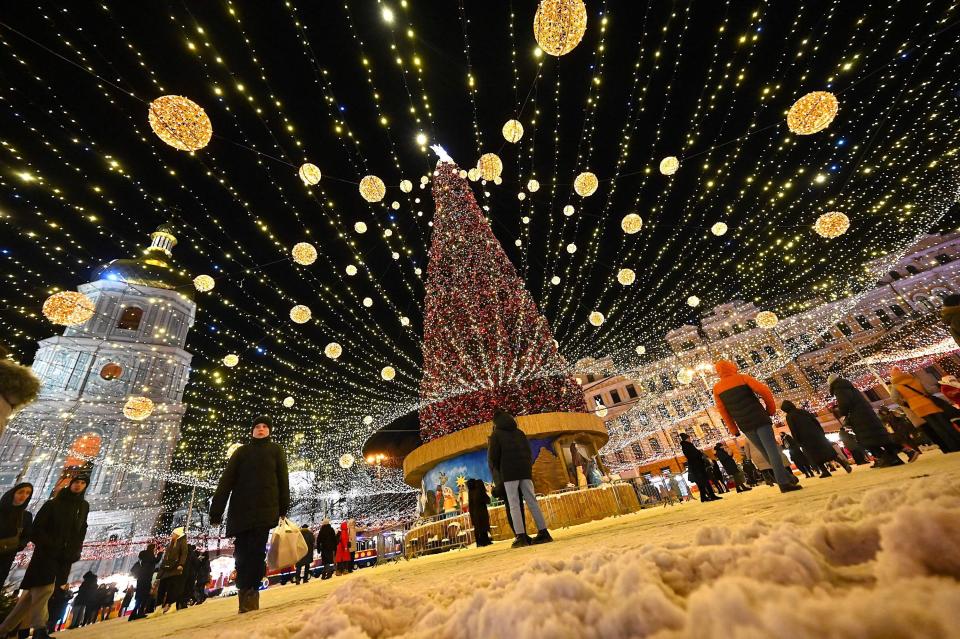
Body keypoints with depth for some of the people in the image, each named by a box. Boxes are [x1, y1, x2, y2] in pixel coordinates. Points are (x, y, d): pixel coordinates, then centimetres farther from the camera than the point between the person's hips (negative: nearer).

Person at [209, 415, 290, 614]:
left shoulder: (275, 450, 9)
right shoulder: (241, 451, 13)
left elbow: (282, 480, 4)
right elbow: (226, 482, 8)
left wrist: (283, 509, -2)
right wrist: (216, 511, -1)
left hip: (265, 510, -2)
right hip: (241, 511, 2)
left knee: (255, 553, -8)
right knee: (242, 554, 1)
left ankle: (248, 598, -4)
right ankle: (248, 597, 11)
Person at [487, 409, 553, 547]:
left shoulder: (496, 434, 3)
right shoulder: (519, 432, 17)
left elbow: (493, 456, -3)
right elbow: (529, 451, 15)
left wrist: (497, 469, 13)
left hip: (509, 472, -5)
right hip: (525, 470, 5)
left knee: (514, 505, -2)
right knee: (532, 501, 6)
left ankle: (521, 536, -7)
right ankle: (544, 532, 4)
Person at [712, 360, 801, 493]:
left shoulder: (716, 388, 6)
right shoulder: (742, 378, -2)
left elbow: (723, 411, 6)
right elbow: (763, 390, -10)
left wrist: (733, 429, 12)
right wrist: (771, 409, 5)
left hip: (745, 425, 3)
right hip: (759, 419, -3)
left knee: (766, 453, 14)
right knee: (772, 451, -4)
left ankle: (788, 478, 19)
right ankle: (784, 482, -11)